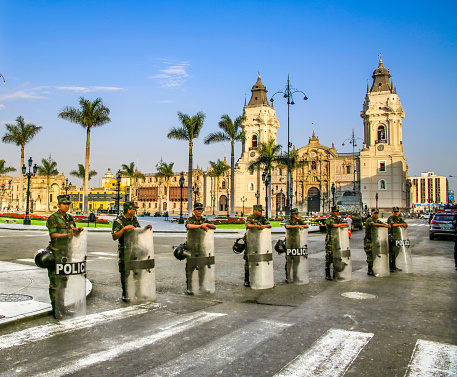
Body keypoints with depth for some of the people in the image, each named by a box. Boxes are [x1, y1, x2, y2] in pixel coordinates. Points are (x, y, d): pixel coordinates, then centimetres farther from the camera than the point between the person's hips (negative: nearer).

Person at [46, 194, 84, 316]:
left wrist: (78, 230, -4)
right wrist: (68, 234, -29)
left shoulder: (70, 217, 14)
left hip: (67, 252, 7)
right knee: (55, 280, -4)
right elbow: (53, 234, -16)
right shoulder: (53, 218, -6)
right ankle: (55, 307, 2)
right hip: (56, 253, -7)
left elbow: (74, 232, 18)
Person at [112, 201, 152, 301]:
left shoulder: (134, 219, 10)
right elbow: (114, 237, -19)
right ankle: (125, 294, 12)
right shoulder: (118, 221, -11)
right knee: (125, 272, 2)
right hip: (124, 251, -6)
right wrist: (124, 228, -28)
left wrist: (146, 228, 3)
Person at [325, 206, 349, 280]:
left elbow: (347, 224, 2)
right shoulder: (329, 219, -8)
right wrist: (343, 224, -11)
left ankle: (336, 273, 20)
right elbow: (334, 225, -26)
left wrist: (340, 225, -17)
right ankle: (327, 274, 0)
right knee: (329, 257, -5)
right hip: (330, 241, -6)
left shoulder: (340, 219, 13)